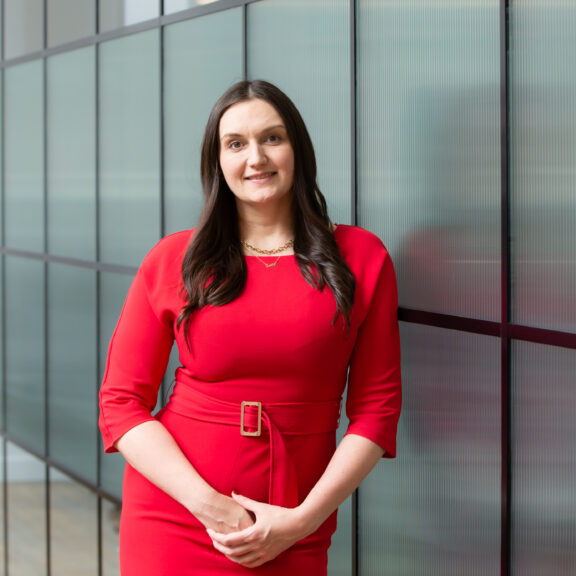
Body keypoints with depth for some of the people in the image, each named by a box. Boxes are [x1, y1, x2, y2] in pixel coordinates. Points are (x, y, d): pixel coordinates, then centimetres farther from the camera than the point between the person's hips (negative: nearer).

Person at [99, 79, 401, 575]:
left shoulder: (362, 257, 1)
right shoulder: (173, 260, 1)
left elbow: (376, 409, 0)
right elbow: (121, 404, -2)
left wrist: (303, 519, -10)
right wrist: (210, 505, -12)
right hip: (174, 524, 0)